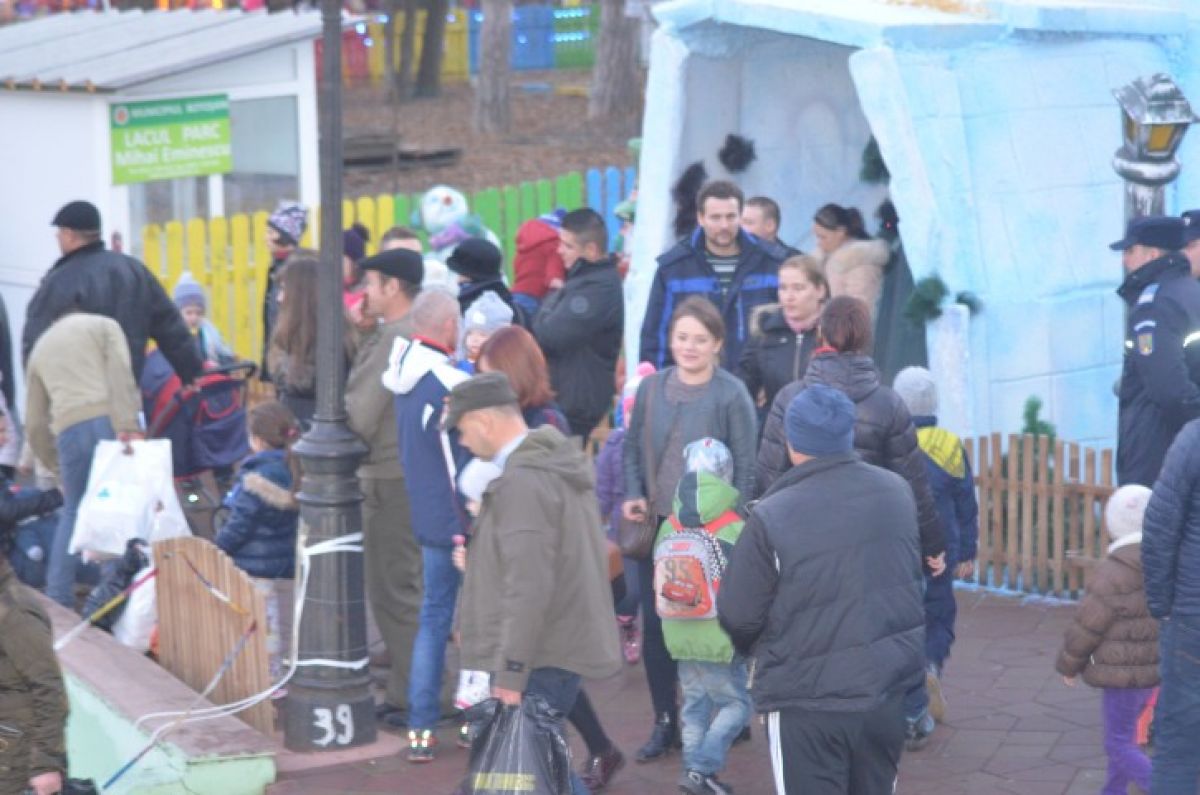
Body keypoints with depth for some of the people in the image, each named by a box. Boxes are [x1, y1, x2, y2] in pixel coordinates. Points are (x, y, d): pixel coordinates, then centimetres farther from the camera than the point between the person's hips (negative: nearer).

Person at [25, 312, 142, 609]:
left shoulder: (40, 348, 30)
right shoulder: (103, 325, 19)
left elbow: (35, 425, 26)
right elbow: (120, 372, -3)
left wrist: (58, 468, 37)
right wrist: (128, 426, -13)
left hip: (69, 430, 3)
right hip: (108, 420, -3)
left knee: (74, 511, 16)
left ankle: (57, 597, 10)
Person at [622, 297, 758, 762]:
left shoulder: (731, 395, -8)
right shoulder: (651, 388, 5)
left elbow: (745, 466, -8)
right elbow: (633, 448, 13)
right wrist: (633, 496, -2)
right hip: (657, 526, 4)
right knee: (654, 626, 5)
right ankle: (664, 722, 17)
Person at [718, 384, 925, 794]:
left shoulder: (771, 518, -18)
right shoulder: (899, 492, 0)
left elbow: (737, 615, -9)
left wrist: (755, 647, 13)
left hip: (808, 700, -5)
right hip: (889, 686, 5)